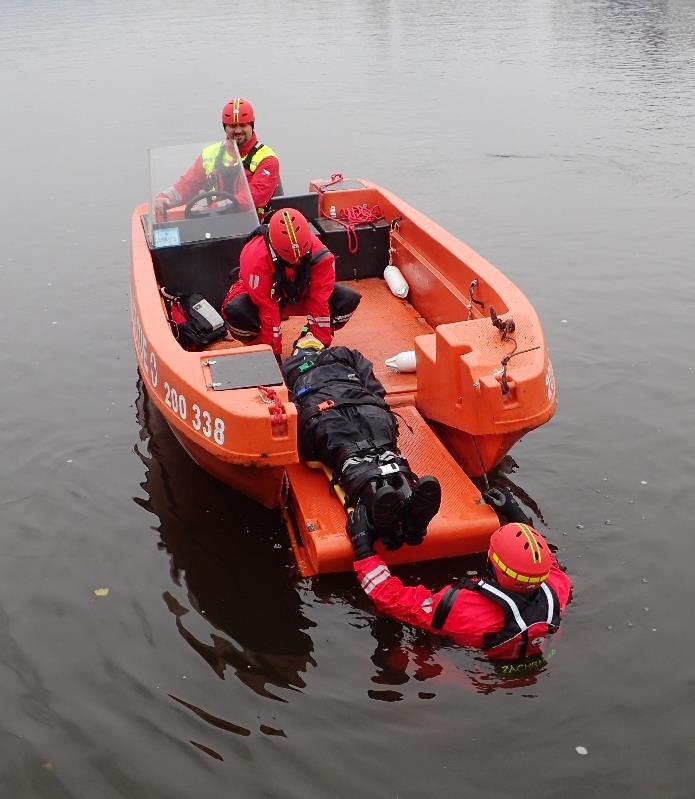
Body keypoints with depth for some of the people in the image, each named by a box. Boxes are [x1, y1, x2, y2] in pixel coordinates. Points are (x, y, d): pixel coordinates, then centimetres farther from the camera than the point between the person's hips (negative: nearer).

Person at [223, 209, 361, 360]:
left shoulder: (318, 252, -28)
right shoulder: (255, 257, -36)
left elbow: (319, 299, -24)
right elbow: (267, 307, -33)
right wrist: (274, 352, -29)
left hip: (300, 294, 3)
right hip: (257, 297, -3)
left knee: (349, 299, -17)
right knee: (236, 311, -39)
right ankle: (256, 346, -5)